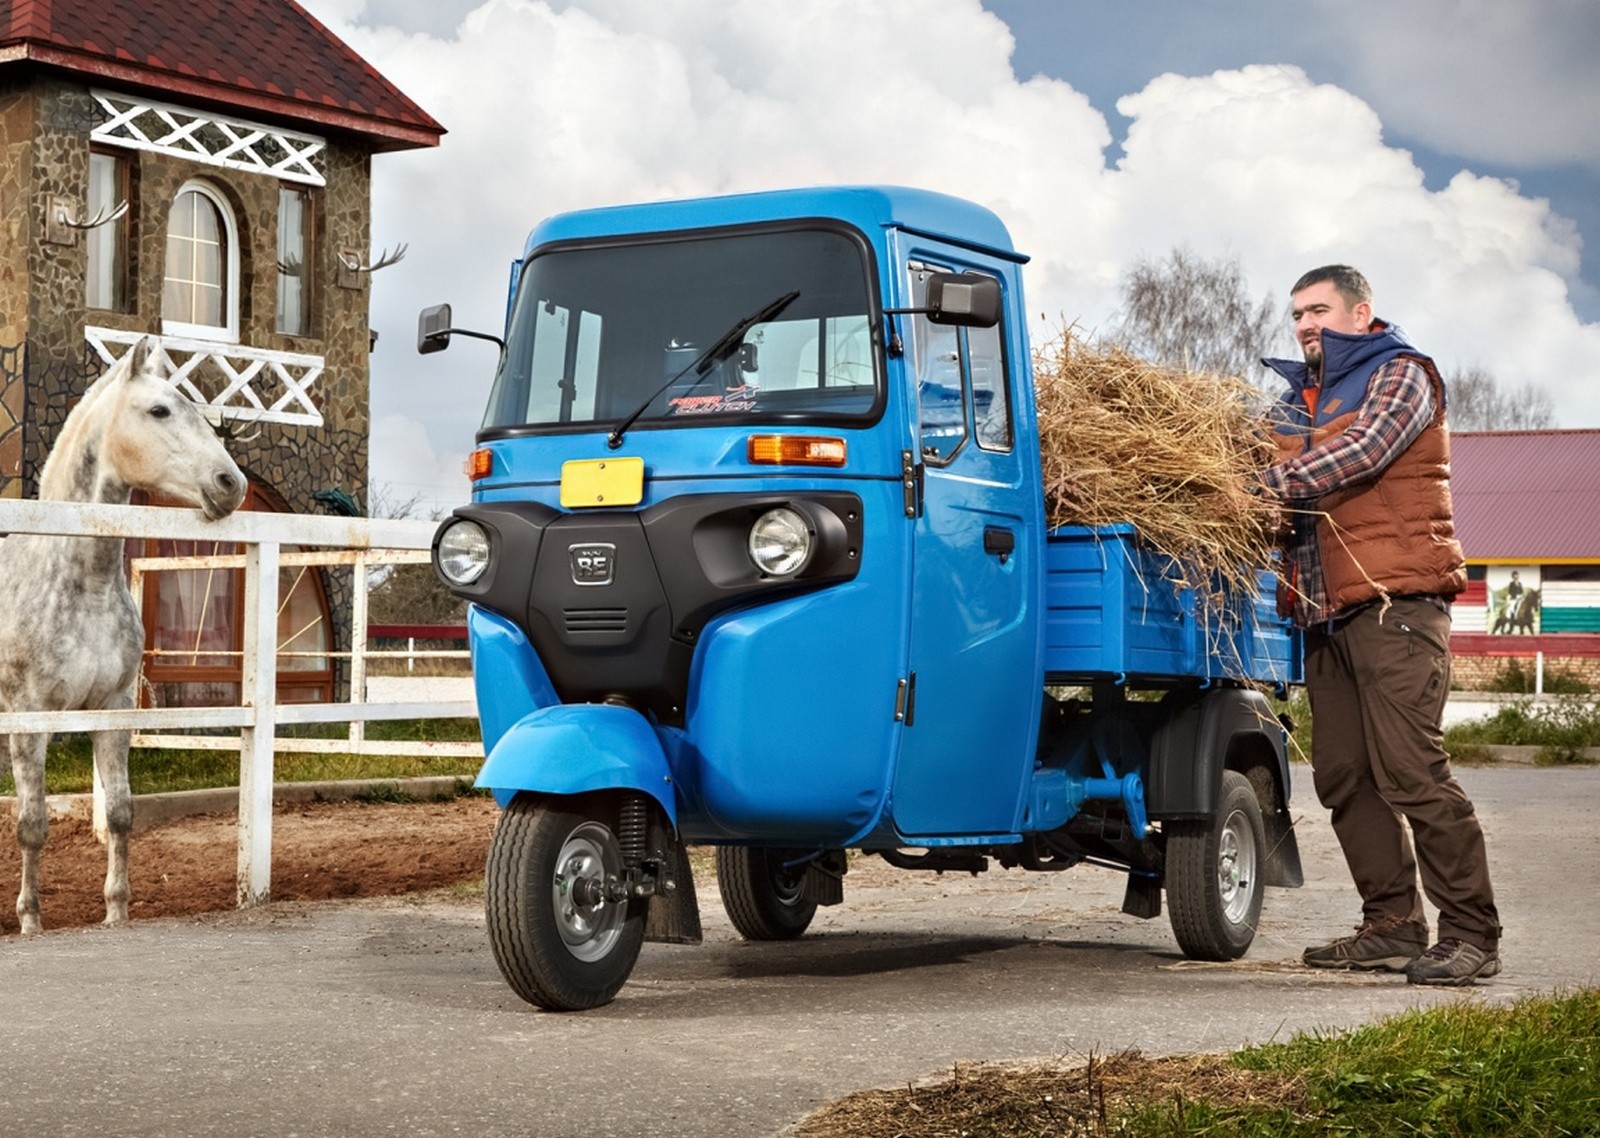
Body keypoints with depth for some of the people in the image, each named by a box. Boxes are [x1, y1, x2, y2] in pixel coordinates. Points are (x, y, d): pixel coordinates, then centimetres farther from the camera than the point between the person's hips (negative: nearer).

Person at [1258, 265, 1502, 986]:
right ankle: (1392, 927, 13)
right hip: (1327, 612, 8)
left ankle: (1471, 933, -6)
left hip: (1395, 601, -8)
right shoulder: (1302, 396, 23)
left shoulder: (1400, 374, 1)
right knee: (1344, 778, 5)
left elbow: (1364, 451, -17)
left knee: (1411, 772, -12)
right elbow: (1287, 485, 16)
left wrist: (1272, 483, -25)